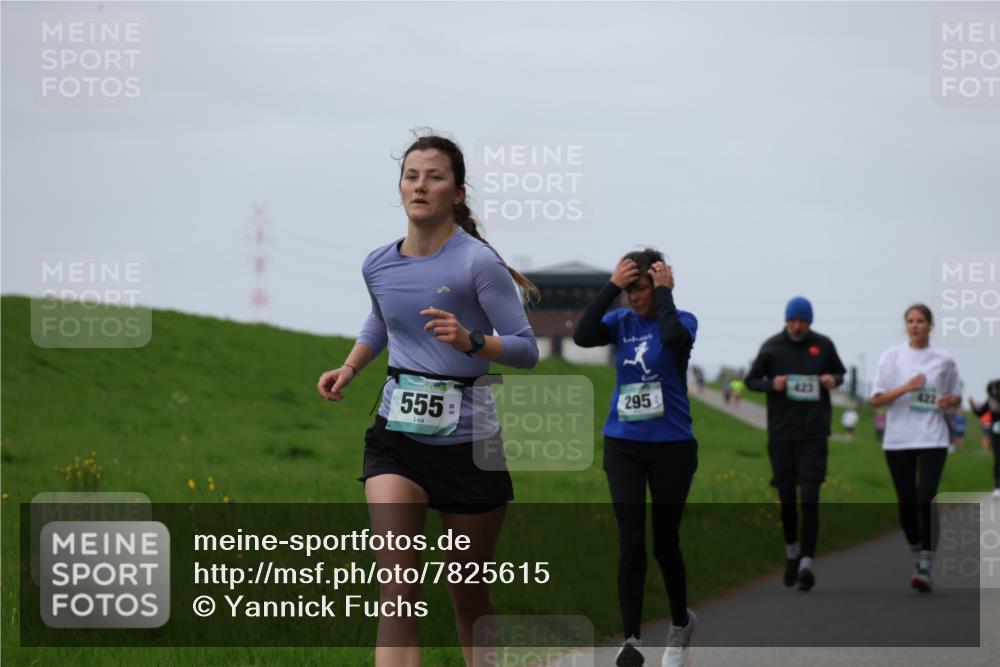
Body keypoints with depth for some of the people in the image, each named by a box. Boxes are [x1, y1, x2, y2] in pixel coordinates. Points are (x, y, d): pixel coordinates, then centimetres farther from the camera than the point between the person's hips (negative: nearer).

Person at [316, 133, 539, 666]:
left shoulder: (477, 263, -13)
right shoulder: (378, 265, 3)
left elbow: (526, 349, -11)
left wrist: (470, 341, -28)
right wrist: (350, 368, 8)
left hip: (466, 440, -3)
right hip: (396, 437, 3)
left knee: (468, 594, 10)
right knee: (397, 579, -17)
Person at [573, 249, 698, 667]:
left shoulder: (681, 320, -5)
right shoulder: (621, 322, 4)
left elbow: (674, 336, -30)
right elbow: (582, 335, -15)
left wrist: (664, 292, -18)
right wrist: (611, 286, -14)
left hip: (671, 447, -2)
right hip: (623, 446, 2)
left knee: (665, 542, 8)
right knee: (631, 541, -8)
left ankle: (681, 621, 32)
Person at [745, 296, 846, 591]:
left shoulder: (823, 345, 3)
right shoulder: (772, 346, 1)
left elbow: (840, 372, 18)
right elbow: (751, 380, 10)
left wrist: (834, 380, -5)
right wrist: (771, 383, -11)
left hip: (813, 434, -1)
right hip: (781, 434, 1)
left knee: (809, 499, -10)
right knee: (786, 498, 9)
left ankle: (806, 563, -11)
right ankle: (792, 552, 32)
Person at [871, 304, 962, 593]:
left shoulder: (944, 360, 5)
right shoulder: (892, 356, 5)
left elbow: (957, 396, 17)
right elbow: (876, 399, 1)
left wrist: (950, 401, -7)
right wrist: (906, 388, -14)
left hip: (932, 439, -2)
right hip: (898, 439, 2)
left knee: (926, 500, -14)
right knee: (906, 502, 6)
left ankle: (925, 568, -16)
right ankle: (916, 554, 27)